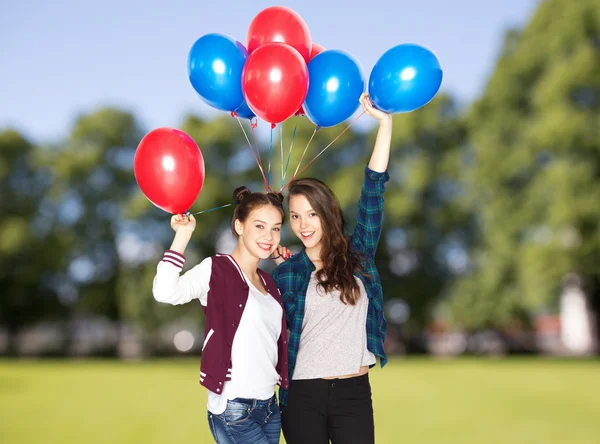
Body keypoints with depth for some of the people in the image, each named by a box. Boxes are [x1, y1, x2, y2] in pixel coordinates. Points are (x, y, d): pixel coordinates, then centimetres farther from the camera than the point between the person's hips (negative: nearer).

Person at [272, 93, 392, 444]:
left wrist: (385, 120, -5)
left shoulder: (358, 256, 3)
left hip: (354, 391, 1)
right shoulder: (287, 272, 2)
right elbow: (278, 329, 7)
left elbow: (373, 189, -2)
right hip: (303, 393, 0)